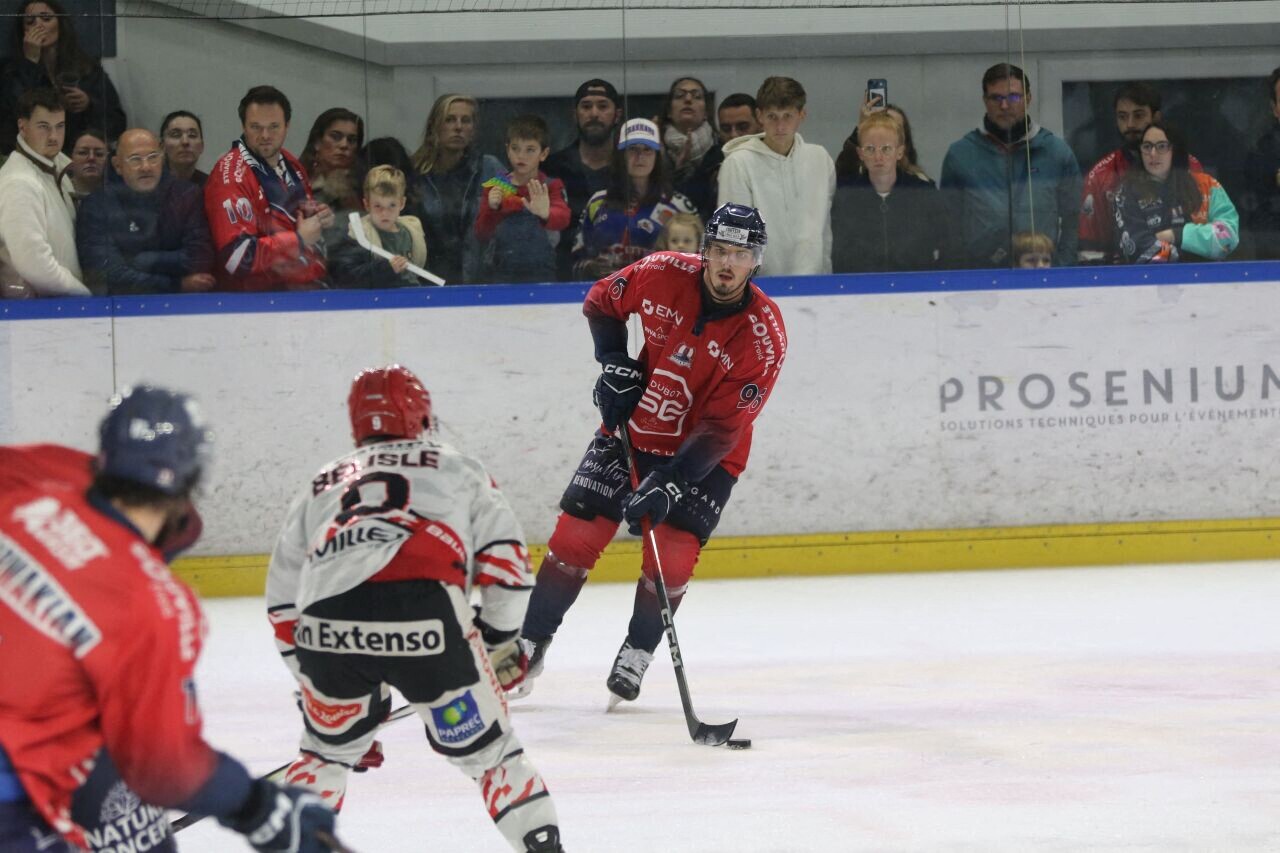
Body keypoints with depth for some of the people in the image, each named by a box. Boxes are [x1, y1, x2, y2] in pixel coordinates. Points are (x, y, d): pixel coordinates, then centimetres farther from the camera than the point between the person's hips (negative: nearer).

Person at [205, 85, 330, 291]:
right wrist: (299, 239, -12)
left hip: (311, 286, 7)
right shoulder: (231, 175, -13)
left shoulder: (292, 164, 12)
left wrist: (320, 218, 7)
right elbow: (237, 257, -21)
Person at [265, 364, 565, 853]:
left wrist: (316, 685, 39)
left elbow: (284, 604, 32)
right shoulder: (457, 468, 28)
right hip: (426, 618, -2)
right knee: (487, 749, 13)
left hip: (327, 626, 2)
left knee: (329, 748, 27)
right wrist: (499, 643, 28)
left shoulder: (320, 487, 35)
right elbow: (504, 555, 16)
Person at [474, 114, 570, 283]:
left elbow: (562, 219, -19)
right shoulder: (493, 187, 7)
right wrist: (491, 209, -18)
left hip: (539, 273, -2)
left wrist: (545, 214, -42)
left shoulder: (551, 187, 1)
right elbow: (482, 234, 1)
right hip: (499, 273, 2)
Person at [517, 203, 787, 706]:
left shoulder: (764, 336, -22)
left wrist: (670, 485, -31)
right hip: (632, 428, 2)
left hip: (704, 454, -2)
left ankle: (636, 655, 8)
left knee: (672, 555, -15)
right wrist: (614, 364, -6)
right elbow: (601, 301, 7)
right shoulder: (663, 276, -16)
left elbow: (722, 428, -25)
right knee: (575, 535, -3)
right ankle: (531, 644, 11)